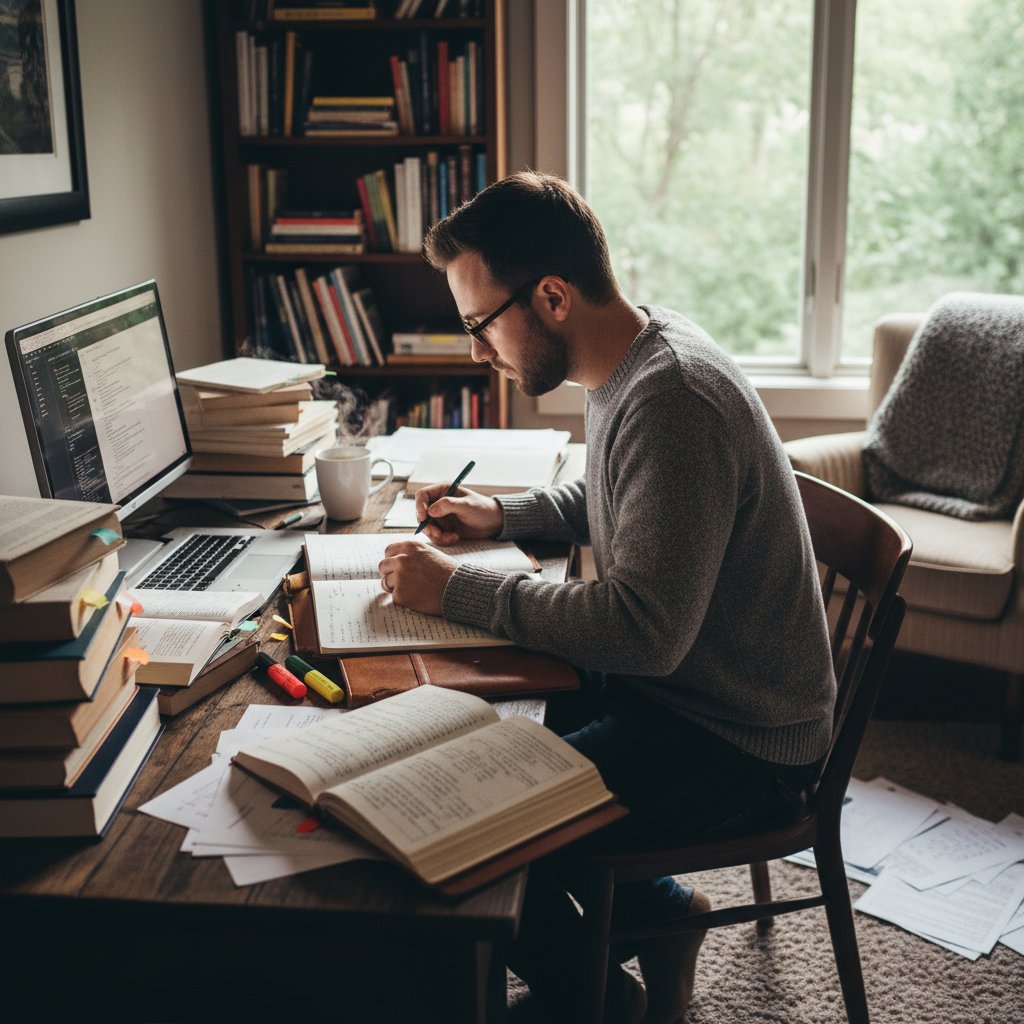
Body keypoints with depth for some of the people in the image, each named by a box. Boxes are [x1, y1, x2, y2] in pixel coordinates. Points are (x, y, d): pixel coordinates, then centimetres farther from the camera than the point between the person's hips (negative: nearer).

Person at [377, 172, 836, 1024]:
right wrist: (500, 515, 6)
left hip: (738, 738, -10)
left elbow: (644, 629, -33)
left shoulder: (671, 401, -29)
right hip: (678, 680, 10)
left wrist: (457, 590, -25)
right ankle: (651, 907, 23)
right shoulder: (638, 354, 3)